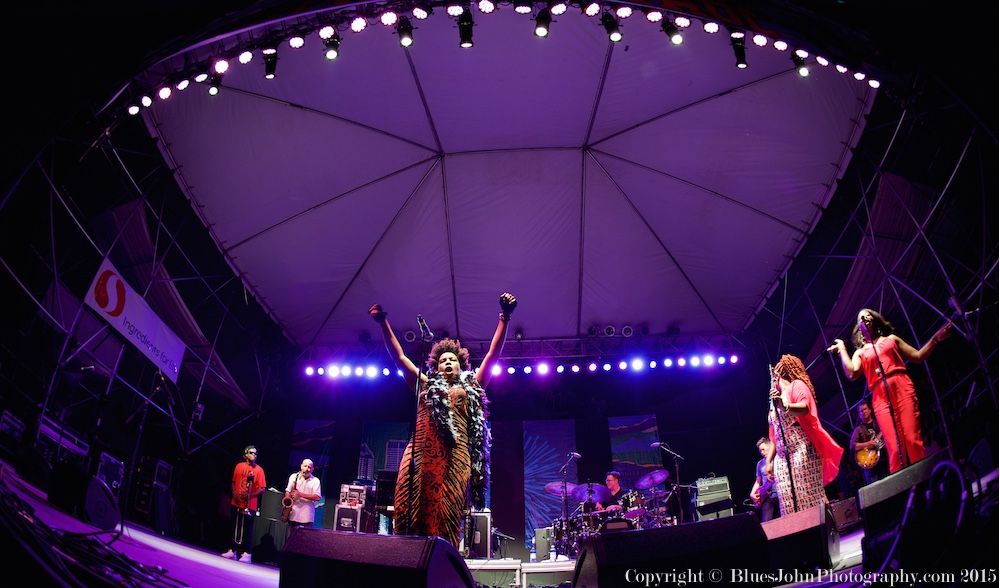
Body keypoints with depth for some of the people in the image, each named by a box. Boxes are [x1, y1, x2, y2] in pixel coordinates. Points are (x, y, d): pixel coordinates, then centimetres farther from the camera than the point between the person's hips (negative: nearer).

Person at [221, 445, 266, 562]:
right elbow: (234, 482, 14)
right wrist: (235, 494, -3)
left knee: (247, 529, -2)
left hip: (250, 505, -4)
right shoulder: (239, 466, 6)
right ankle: (233, 551, 23)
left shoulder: (259, 470, -5)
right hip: (236, 503, 4)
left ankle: (246, 554, -1)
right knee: (235, 527, 13)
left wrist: (250, 495, -20)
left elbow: (262, 489, -7)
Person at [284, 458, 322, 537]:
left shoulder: (315, 481, 0)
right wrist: (287, 504, -3)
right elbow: (288, 491, 14)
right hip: (293, 514, 3)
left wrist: (301, 494, -16)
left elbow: (317, 497, -9)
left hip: (306, 517, -3)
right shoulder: (293, 476, 10)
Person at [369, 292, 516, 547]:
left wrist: (504, 318, 12)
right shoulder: (426, 386, 28)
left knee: (445, 516, -13)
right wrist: (384, 324, 19)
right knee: (409, 511, -11)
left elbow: (493, 355, 19)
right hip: (420, 451, 2)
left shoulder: (471, 388, 25)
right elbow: (399, 357, 25)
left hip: (455, 455, -2)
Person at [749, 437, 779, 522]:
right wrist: (752, 493, 5)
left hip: (780, 494, -4)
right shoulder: (760, 463, 17)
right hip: (767, 496, 4)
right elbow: (758, 482, 20)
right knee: (766, 522, -5)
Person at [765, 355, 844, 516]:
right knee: (788, 502, -3)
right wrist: (768, 461, 16)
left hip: (802, 450, -7)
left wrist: (785, 406, -35)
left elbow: (805, 409, -16)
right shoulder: (775, 400, 26)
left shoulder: (797, 385, 6)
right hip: (782, 456, 7)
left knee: (809, 494, -13)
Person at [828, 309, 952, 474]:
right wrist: (842, 349, 8)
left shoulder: (891, 339, 25)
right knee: (894, 446, -10)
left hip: (902, 388, 0)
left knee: (913, 439, -14)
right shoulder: (860, 353, 22)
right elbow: (852, 373, 3)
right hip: (880, 397, 0)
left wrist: (935, 339, 12)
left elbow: (918, 357, 21)